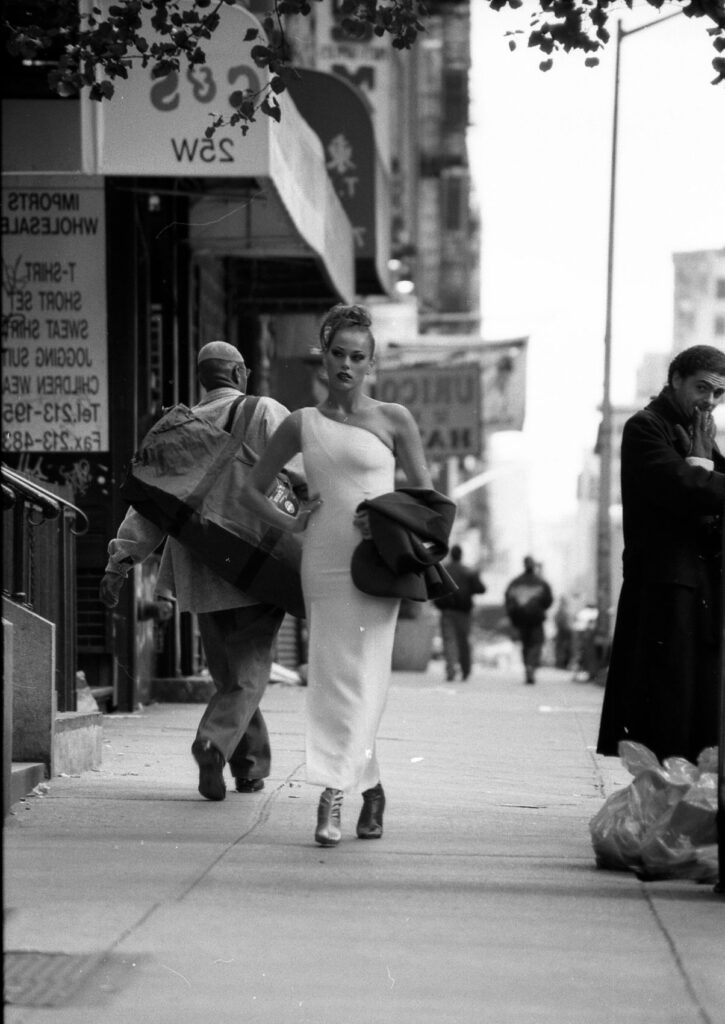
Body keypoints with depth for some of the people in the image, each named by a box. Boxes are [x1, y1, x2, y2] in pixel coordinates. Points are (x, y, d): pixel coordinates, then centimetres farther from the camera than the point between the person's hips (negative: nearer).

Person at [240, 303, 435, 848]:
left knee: (361, 678, -11)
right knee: (332, 677, 2)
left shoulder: (392, 419, 4)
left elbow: (425, 493, 9)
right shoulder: (302, 423, 10)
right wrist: (288, 522, 2)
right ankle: (370, 788, 14)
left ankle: (333, 794, -14)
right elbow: (253, 488, 19)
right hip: (323, 562, 3)